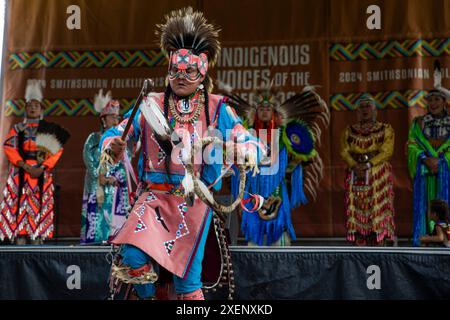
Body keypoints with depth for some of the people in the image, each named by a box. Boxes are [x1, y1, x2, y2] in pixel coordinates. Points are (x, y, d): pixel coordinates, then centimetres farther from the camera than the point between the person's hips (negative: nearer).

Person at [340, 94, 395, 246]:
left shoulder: (385, 129, 7)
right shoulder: (350, 130, 14)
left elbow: (387, 151, -6)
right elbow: (344, 151, 1)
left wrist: (368, 165, -18)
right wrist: (355, 166, -17)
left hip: (378, 174, -2)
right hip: (355, 175, 2)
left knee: (377, 209, -6)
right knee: (357, 210, -2)